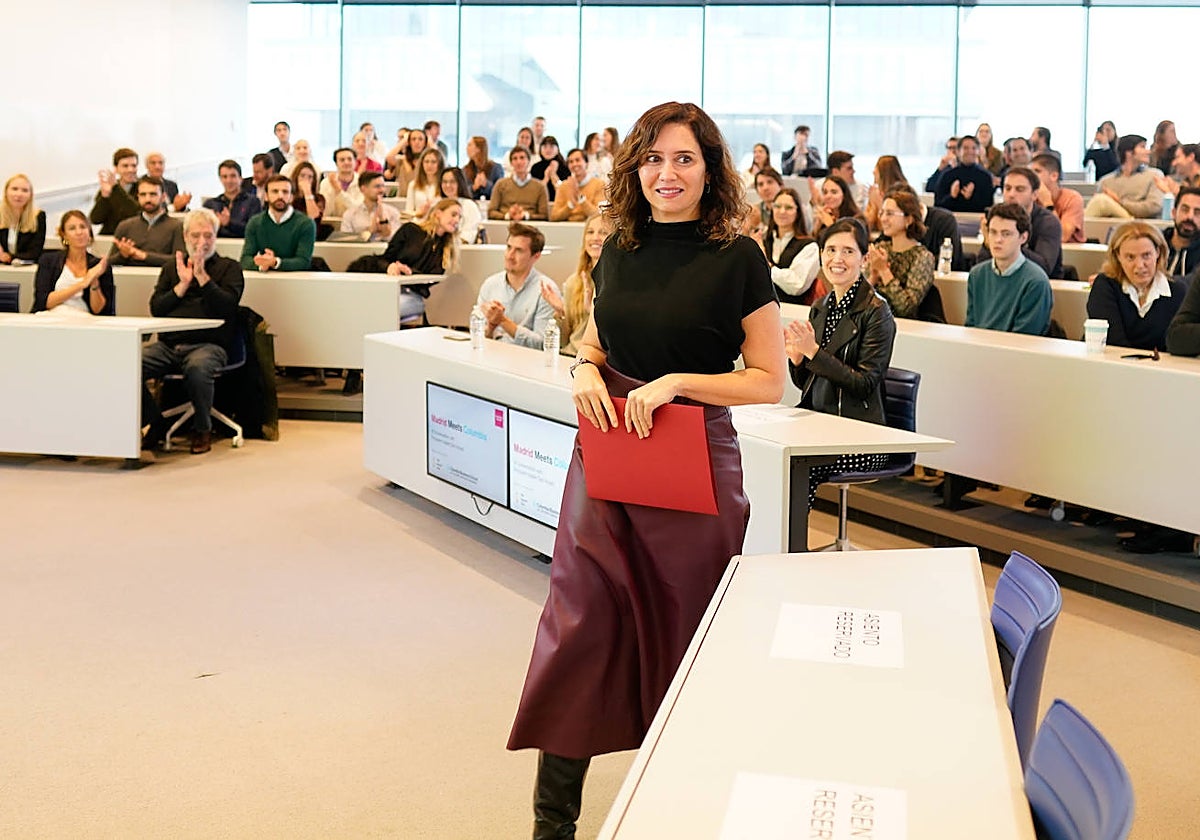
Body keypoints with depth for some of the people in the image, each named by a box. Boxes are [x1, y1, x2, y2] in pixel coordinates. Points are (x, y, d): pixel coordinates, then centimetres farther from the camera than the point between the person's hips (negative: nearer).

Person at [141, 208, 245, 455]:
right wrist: (183, 284, -1)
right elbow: (155, 308, 10)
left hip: (209, 344, -4)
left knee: (198, 368, -39)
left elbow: (227, 305, -5)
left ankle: (202, 429, -12)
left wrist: (202, 276, -9)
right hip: (168, 344, 4)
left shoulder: (229, 268, 12)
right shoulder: (172, 267, 22)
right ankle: (155, 423, 0)